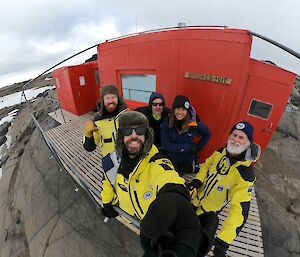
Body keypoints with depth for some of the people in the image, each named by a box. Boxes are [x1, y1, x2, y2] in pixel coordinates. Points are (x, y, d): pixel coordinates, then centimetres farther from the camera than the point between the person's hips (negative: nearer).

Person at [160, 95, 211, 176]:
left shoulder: (194, 124, -17)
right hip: (170, 160, -1)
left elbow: (207, 134, 3)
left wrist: (197, 147, -6)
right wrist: (188, 147, -22)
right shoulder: (166, 123, -18)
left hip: (188, 162, 1)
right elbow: (165, 145, -21)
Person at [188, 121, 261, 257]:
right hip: (194, 200, 5)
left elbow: (240, 210, -35)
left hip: (209, 213, -4)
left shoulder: (246, 174, -31)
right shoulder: (221, 152, -15)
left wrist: (222, 242, -39)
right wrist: (198, 179, -14)